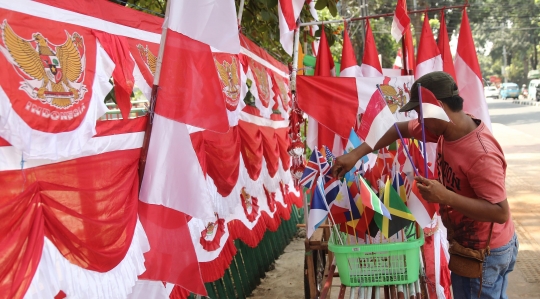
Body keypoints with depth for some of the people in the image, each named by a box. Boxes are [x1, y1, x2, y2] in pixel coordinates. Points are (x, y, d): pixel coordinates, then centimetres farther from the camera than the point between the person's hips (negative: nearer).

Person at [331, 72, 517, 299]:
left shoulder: (482, 154, -34)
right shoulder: (446, 127, -8)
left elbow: (501, 212, -31)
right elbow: (401, 129, 2)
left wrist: (445, 196, -36)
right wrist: (355, 154, -5)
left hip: (486, 253, -8)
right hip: (462, 242, 8)